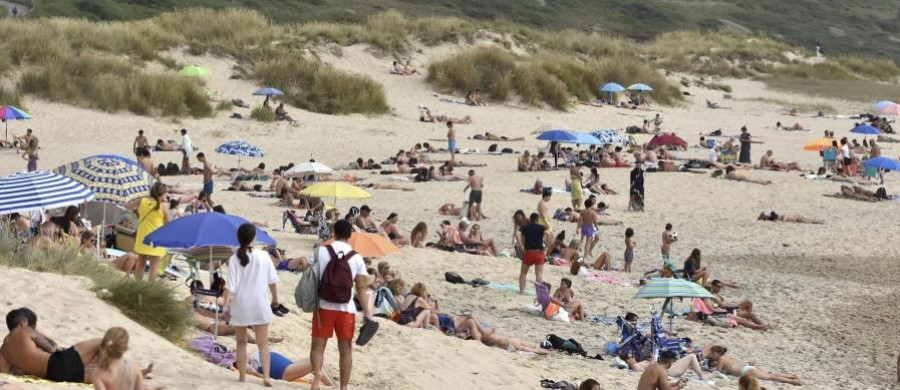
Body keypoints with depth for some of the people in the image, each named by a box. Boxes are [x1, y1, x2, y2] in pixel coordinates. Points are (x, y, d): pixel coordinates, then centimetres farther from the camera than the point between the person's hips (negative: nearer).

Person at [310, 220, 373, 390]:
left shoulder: (322, 251, -3)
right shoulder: (356, 257, -1)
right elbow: (361, 287, -1)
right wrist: (367, 312, 4)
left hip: (323, 306, -1)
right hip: (346, 308, 1)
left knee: (318, 345, 5)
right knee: (345, 349, 10)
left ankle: (317, 373, -21)